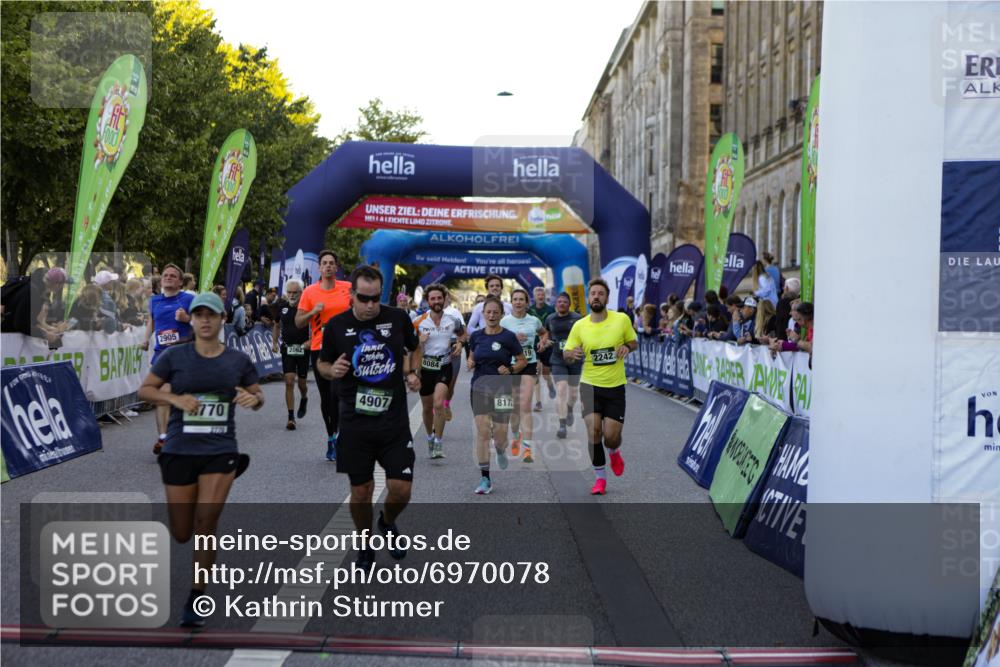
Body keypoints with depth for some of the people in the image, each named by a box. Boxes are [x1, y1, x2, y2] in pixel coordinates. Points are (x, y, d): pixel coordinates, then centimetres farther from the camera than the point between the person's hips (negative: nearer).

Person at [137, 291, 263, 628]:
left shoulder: (238, 360, 1)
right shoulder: (174, 356, -2)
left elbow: (257, 395, 12)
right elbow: (144, 389, 4)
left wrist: (254, 399, -12)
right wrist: (175, 398, -14)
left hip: (220, 451, -1)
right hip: (179, 451, 1)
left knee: (206, 525, -11)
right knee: (181, 534, 9)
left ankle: (195, 600, 5)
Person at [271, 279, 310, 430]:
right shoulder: (281, 306, 3)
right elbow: (276, 325, 18)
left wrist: (311, 341, -19)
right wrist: (274, 342, 8)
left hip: (303, 349, -2)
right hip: (287, 348, 2)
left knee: (302, 383, 7)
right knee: (289, 382, -8)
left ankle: (304, 399, 43)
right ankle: (291, 417, -4)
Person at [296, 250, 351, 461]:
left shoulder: (348, 288, 2)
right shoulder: (309, 292, 2)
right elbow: (298, 322, 4)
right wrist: (313, 312, -12)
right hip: (319, 348, 2)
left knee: (337, 392, -16)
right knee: (325, 396, 10)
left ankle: (337, 434, -3)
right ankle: (330, 438, 23)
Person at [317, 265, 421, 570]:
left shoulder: (398, 318, -2)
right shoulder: (337, 325, -3)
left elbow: (414, 348, 17)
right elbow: (322, 363, 11)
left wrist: (412, 373, 0)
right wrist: (332, 370, -11)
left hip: (395, 421, 0)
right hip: (355, 422, 0)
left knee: (401, 489, -4)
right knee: (361, 491, 6)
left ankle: (388, 522, 31)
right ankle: (365, 545, 31)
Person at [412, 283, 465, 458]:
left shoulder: (453, 321, -2)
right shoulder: (419, 322, -4)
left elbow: (462, 334, 19)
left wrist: (459, 344, -1)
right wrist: (419, 341, -16)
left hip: (445, 367, -1)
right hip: (425, 367, 1)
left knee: (439, 403, -20)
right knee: (427, 407, 13)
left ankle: (438, 443, -11)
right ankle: (430, 437, 38)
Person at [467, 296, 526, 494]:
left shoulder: (508, 337, -6)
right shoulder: (476, 336, 4)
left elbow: (523, 361, 2)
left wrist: (510, 369, -15)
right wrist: (470, 363, -4)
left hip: (502, 389, -2)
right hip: (479, 388, 2)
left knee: (500, 434, -1)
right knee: (482, 432, -7)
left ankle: (500, 451, 38)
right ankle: (485, 478, 0)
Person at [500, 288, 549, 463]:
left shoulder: (534, 320, 6)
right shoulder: (505, 321, -1)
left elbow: (544, 332, 26)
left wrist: (543, 341, 6)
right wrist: (513, 338, -19)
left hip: (529, 365, 0)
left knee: (525, 406, -12)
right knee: (514, 406, 10)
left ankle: (527, 449, -13)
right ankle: (516, 437, 40)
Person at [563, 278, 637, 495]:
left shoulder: (622, 319, -4)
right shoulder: (579, 326, -2)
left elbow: (633, 342, 10)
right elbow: (566, 354, 3)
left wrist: (627, 347, -13)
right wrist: (572, 354, -21)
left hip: (615, 386, 0)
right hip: (590, 385, 0)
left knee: (611, 436, -2)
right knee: (593, 430, -11)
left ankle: (614, 452, 37)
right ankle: (600, 477, 8)